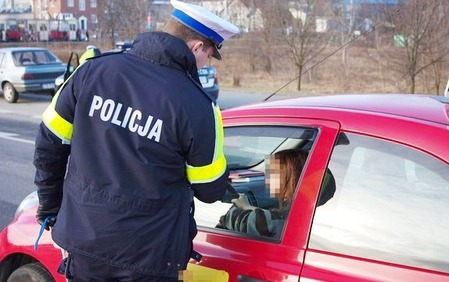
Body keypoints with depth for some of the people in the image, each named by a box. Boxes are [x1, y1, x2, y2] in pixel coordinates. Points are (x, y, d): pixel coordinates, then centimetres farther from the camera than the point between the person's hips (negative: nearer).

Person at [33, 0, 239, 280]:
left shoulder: (93, 70, -5)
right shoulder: (198, 107, -17)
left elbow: (50, 143, 3)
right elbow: (210, 190, -4)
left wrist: (50, 205, 17)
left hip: (83, 237, 4)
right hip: (147, 255, -3)